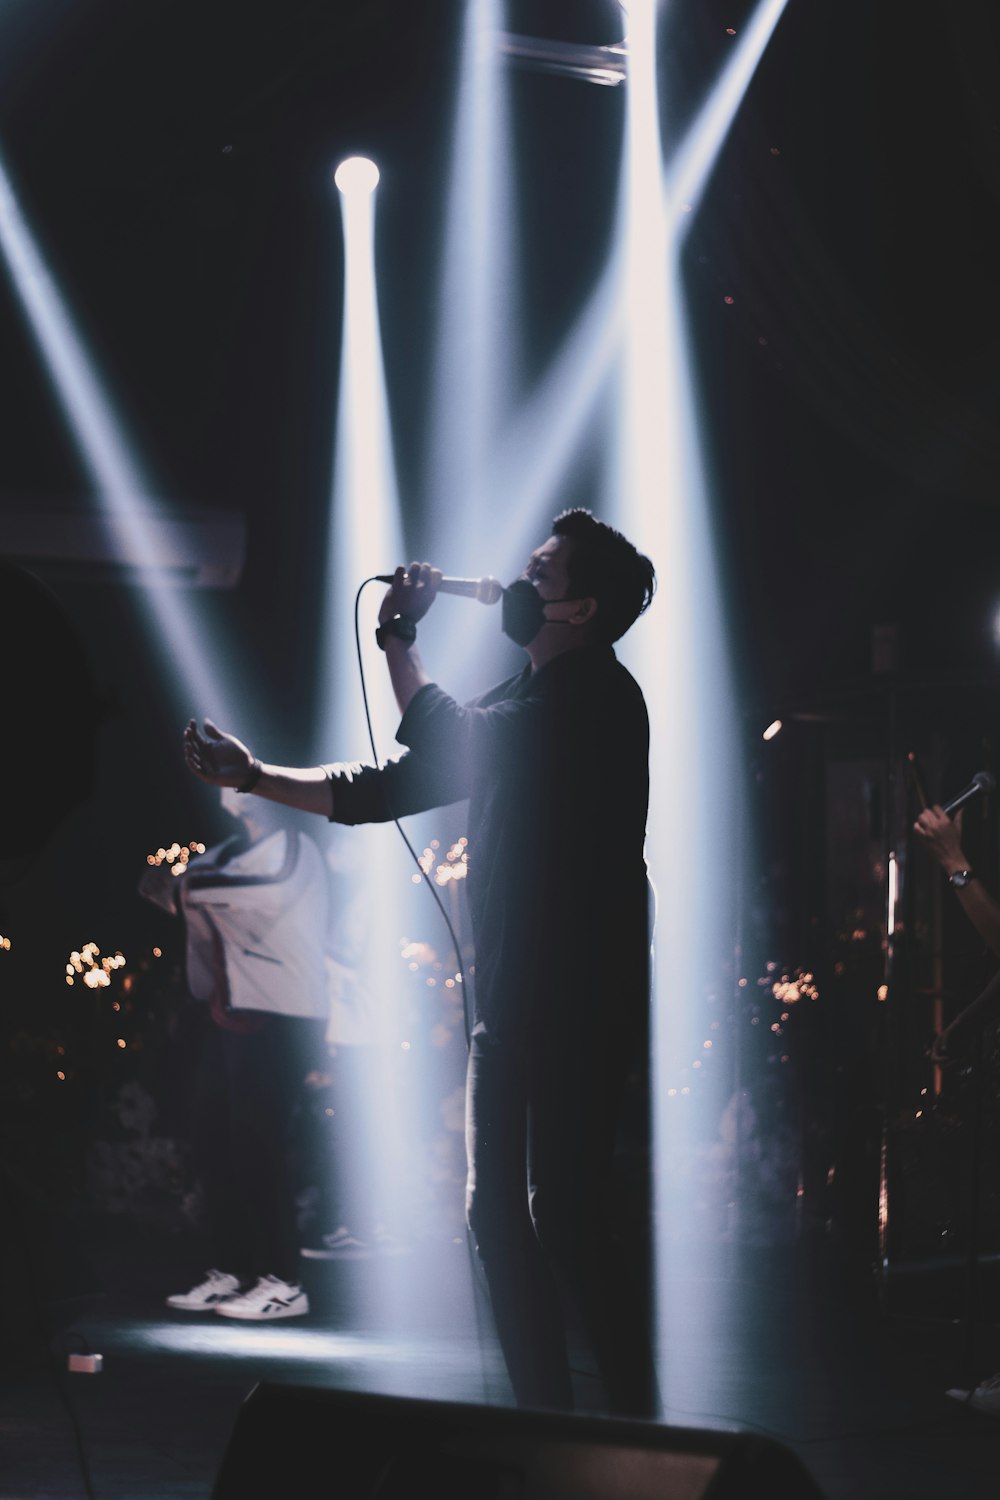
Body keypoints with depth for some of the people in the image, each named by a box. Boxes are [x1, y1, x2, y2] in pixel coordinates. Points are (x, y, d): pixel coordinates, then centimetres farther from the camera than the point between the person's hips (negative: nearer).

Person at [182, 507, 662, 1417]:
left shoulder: (598, 695, -10)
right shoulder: (523, 705, 19)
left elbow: (454, 747, -21)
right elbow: (392, 787, 23)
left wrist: (397, 642, -9)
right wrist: (253, 777, 21)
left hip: (582, 1004, -9)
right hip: (509, 1000, 9)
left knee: (567, 1214, -13)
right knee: (498, 1213, 9)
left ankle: (638, 1425, -8)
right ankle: (547, 1421, 15)